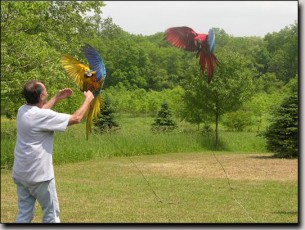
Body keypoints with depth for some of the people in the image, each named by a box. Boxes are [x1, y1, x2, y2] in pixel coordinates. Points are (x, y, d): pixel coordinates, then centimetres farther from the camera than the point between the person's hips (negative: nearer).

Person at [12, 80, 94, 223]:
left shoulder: (23, 110, 4)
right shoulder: (43, 116, -20)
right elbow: (76, 118, -15)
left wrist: (56, 98, 32)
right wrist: (88, 99, 0)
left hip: (20, 173, 8)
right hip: (38, 174, -8)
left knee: (24, 214, 11)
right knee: (51, 212, 6)